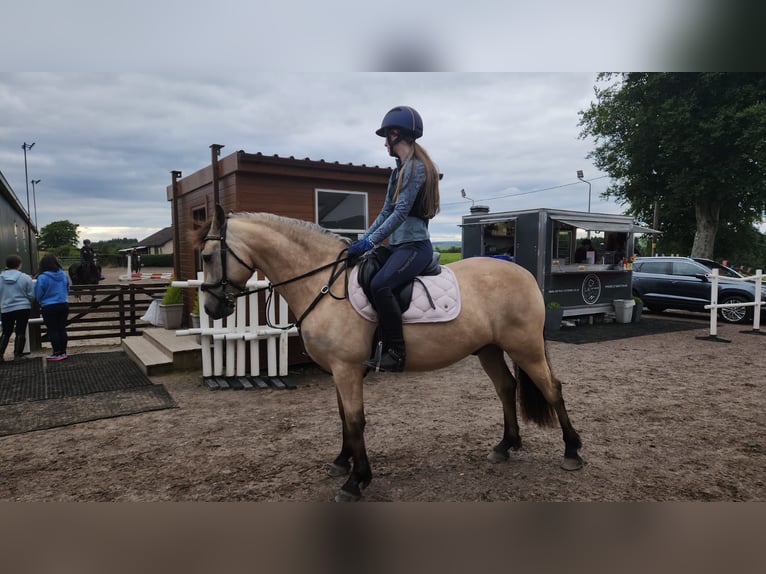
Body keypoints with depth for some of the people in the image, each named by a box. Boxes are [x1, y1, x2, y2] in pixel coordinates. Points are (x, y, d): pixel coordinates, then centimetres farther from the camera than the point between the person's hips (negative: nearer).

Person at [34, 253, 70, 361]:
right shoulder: (63, 275, -1)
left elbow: (38, 295, -6)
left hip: (49, 307, -5)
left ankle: (57, 353, 6)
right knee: (62, 329, 11)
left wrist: (41, 302, 15)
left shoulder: (42, 277, -16)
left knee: (52, 330, 4)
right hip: (64, 305, 5)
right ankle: (63, 352, 15)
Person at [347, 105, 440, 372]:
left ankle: (396, 352, -22)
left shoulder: (415, 167, -11)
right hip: (398, 245, 10)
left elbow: (401, 212, -19)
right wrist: (363, 239, 11)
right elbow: (386, 211, 18)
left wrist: (370, 242, -19)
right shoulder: (400, 169, 17)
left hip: (415, 245, -10)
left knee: (380, 285, -31)